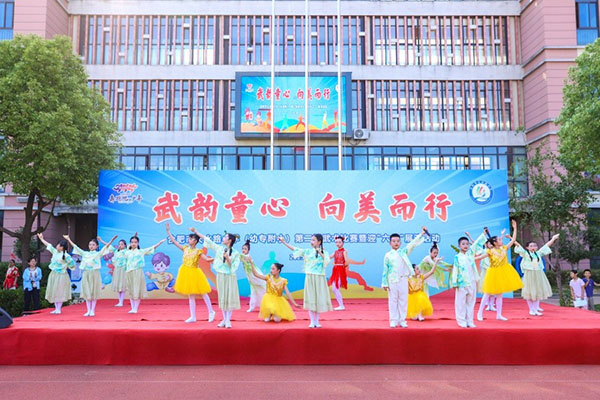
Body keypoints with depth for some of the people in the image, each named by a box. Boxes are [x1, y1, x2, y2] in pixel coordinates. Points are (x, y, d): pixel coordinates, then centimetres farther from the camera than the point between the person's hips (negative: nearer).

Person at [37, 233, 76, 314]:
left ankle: (59, 309, 6)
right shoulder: (55, 252, 7)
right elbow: (48, 245, 17)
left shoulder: (66, 256, -14)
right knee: (54, 292, 9)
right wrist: (41, 238, 22)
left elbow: (72, 264, -10)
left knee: (59, 292, -2)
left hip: (61, 275, -7)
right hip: (53, 274, 7)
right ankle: (56, 308, 18)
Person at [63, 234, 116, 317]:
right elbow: (75, 247, 16)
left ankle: (92, 311, 9)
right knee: (87, 293, 5)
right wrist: (68, 239, 17)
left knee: (94, 293, 1)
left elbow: (106, 246, -9)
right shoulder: (85, 253, 11)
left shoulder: (98, 254, 2)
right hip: (86, 274, 3)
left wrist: (112, 240, -21)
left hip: (95, 274, -3)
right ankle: (88, 311, 12)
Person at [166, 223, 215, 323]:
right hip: (186, 273, 5)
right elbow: (174, 241, 7)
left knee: (202, 293, 2)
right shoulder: (185, 248, 5)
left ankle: (211, 312, 16)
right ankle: (193, 317, 16)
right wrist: (168, 231, 5)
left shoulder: (198, 251, -8)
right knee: (190, 295, 9)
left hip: (194, 273, -5)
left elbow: (207, 259, -15)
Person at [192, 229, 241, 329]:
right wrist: (196, 232, 7)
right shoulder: (219, 248, 3)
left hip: (230, 277, -3)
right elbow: (207, 240, 6)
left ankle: (228, 320, 5)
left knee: (230, 297, -3)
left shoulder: (235, 253, -5)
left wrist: (228, 258, -21)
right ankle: (224, 319, 16)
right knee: (222, 298, 7)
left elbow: (234, 267, -8)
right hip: (220, 275, 3)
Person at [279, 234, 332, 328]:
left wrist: (320, 253, -22)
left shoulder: (324, 253, 2)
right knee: (310, 299, 1)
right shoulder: (308, 251, 3)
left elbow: (327, 261, -16)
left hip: (320, 279, 0)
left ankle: (316, 321, 16)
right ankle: (312, 321, 10)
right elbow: (295, 249, -2)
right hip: (310, 277, 0)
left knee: (319, 299, 4)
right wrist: (284, 242, -8)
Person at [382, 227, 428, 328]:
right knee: (392, 301, 2)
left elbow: (413, 244, -2)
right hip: (392, 281, -2)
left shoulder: (404, 252, 7)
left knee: (403, 300, 5)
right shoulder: (388, 255, 1)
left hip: (403, 280, 2)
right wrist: (384, 283, -2)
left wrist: (421, 234, -12)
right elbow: (385, 270, 1)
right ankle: (393, 321, 10)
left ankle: (402, 320, 14)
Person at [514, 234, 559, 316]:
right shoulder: (525, 253, 1)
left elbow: (546, 246, 15)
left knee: (538, 291, 5)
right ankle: (531, 309, 10)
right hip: (529, 274, -3)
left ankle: (536, 309, 12)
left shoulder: (538, 253, 11)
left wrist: (553, 239, 17)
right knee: (530, 292, 0)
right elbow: (518, 245, -7)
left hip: (538, 274, 4)